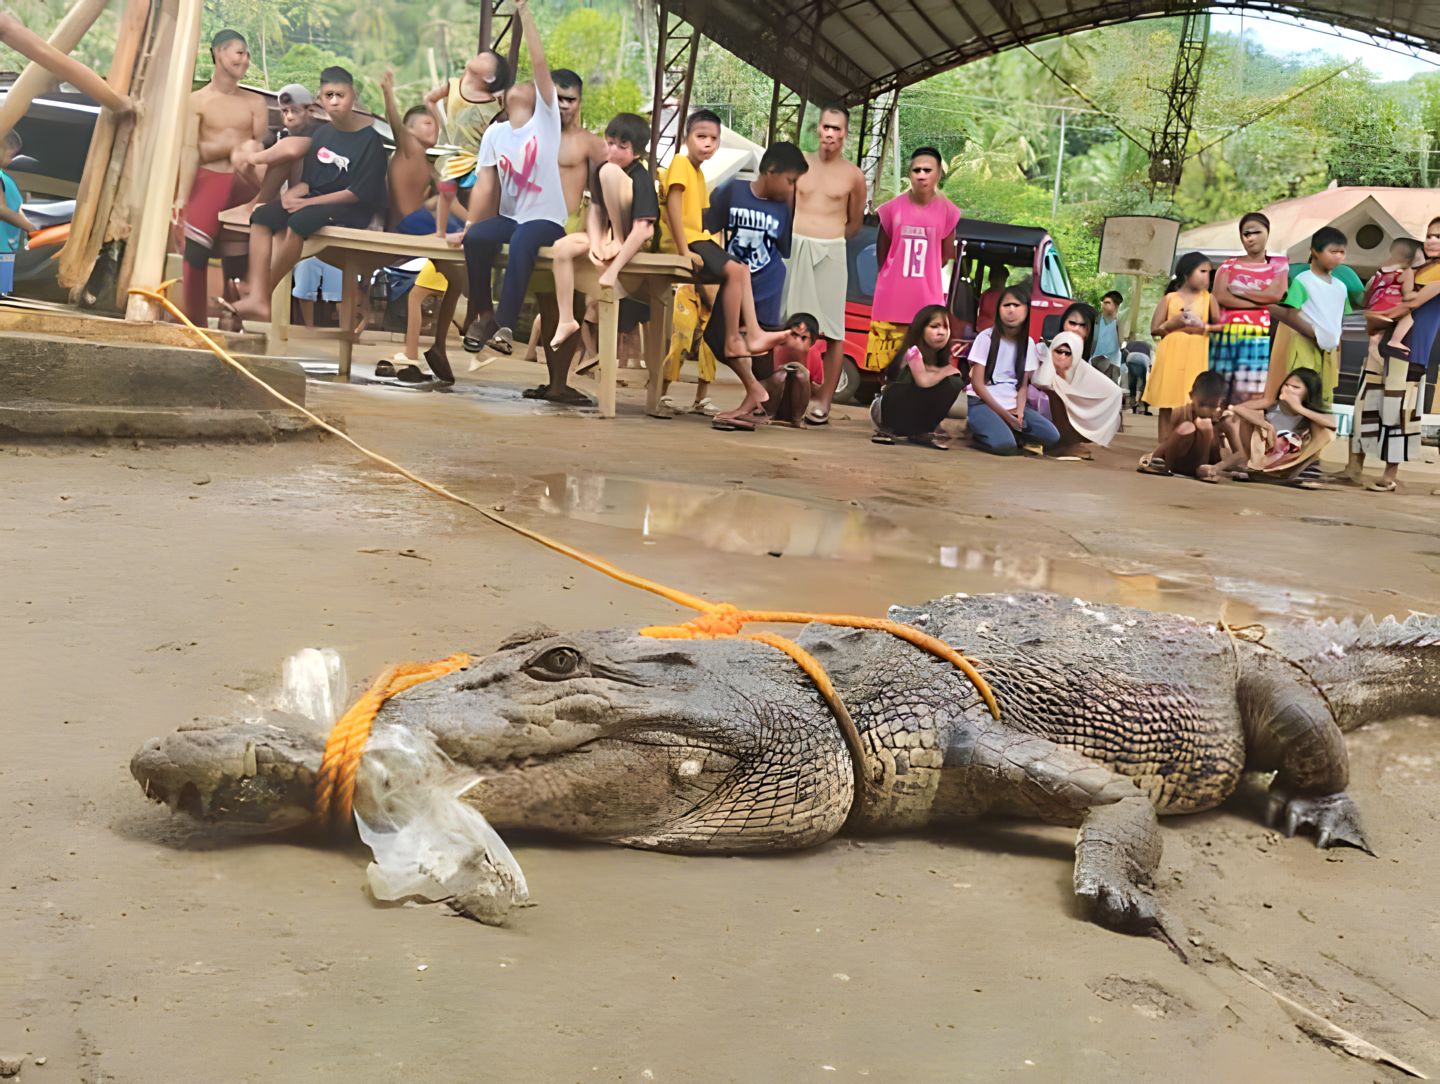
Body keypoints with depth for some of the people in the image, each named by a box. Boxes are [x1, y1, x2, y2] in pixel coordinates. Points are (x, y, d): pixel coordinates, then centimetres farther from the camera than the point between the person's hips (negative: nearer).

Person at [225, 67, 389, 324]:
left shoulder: (370, 139, -9)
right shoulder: (320, 133, 11)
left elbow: (359, 193, -13)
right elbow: (308, 180, 15)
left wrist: (308, 202, -15)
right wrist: (292, 194, -10)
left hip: (352, 209, -7)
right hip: (314, 199, 7)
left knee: (298, 222, -33)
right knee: (262, 216, -16)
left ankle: (264, 294, -20)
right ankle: (258, 298, -28)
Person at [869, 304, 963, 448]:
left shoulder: (940, 357, 6)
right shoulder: (913, 351, -18)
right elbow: (923, 382, -34)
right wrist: (947, 371, -18)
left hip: (908, 414, 7)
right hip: (886, 409, -7)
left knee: (954, 382, -9)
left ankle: (921, 430, -3)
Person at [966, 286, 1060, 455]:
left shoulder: (1028, 342, 6)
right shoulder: (986, 337, -7)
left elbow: (1023, 385, 7)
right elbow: (977, 383, -9)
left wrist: (1019, 411, -13)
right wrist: (1004, 414, -15)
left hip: (1012, 406, 5)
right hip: (982, 403, -5)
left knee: (1051, 436, -15)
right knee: (1004, 445, -33)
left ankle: (1006, 429, 2)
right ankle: (980, 431, -2)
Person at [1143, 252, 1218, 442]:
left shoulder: (1208, 298, 8)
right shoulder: (1169, 298, 6)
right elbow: (1154, 329, 4)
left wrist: (1203, 327, -13)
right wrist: (1174, 323, -8)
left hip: (1196, 359, 0)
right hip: (1171, 357, 0)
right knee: (1167, 407, 4)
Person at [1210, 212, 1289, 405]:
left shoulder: (1279, 265, 13)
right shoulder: (1229, 265, 15)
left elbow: (1276, 294, -6)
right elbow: (1220, 296, -3)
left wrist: (1238, 291, -1)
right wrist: (1261, 302, -6)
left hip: (1259, 339, -1)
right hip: (1227, 336, 2)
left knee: (1254, 399, -9)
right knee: (1220, 395, -1)